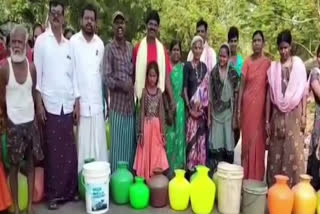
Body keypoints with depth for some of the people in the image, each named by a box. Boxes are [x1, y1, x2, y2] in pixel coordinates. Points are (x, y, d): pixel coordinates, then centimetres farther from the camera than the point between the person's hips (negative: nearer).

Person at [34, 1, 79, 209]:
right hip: (50, 104, -3)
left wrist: (77, 102, 7)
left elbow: (73, 74, 12)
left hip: (68, 104, 4)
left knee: (70, 151, 8)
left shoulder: (69, 44, 12)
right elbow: (38, 74, -3)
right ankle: (53, 193, 16)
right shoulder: (41, 41, 0)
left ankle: (71, 190, 22)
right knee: (53, 151, 3)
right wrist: (39, 103, -9)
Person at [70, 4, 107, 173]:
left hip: (97, 103, 3)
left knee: (99, 145, 8)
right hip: (80, 103, -3)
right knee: (82, 146, 2)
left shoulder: (100, 44, 9)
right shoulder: (73, 41, -3)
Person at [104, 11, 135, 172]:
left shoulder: (131, 47, 12)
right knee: (117, 144, 2)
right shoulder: (109, 49, -4)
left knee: (130, 143, 12)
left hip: (131, 103, 5)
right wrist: (121, 85, -22)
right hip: (117, 104, -5)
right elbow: (107, 78, -9)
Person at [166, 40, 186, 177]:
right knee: (168, 135, 1)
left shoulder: (183, 67, 9)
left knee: (178, 134, 7)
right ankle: (167, 167, 12)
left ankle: (177, 166, 18)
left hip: (179, 104, 2)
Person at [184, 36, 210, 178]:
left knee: (201, 139, 6)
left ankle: (200, 168, 15)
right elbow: (184, 89, -7)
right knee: (192, 138, -5)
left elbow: (206, 89, 10)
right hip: (191, 108, -4)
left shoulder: (204, 67, 12)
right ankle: (190, 168, 4)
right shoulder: (187, 66, -1)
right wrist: (190, 108, -13)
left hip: (203, 109, 4)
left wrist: (205, 108, 1)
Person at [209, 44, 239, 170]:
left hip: (228, 112, -1)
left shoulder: (233, 73, -1)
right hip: (216, 112, 1)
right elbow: (210, 95, 3)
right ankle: (214, 171, 13)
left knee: (228, 143, 4)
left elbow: (236, 96, 1)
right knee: (215, 144, 2)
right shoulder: (213, 72, 2)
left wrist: (235, 117, -2)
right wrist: (209, 115, 0)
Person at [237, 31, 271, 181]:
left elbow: (269, 87, -2)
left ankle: (257, 178, 16)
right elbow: (241, 85, 4)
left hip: (260, 105, -2)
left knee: (258, 141, 3)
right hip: (247, 104, 2)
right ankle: (246, 176, 22)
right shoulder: (247, 62, 5)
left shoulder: (268, 63, -1)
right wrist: (238, 109, 0)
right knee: (247, 140, 9)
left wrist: (268, 112, -5)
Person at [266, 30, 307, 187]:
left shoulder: (298, 64, 4)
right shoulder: (273, 67, 6)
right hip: (277, 114, 1)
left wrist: (304, 115, -5)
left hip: (294, 113, -1)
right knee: (276, 152, 4)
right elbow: (269, 94, 6)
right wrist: (267, 120, 3)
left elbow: (303, 91, 2)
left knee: (294, 151, -2)